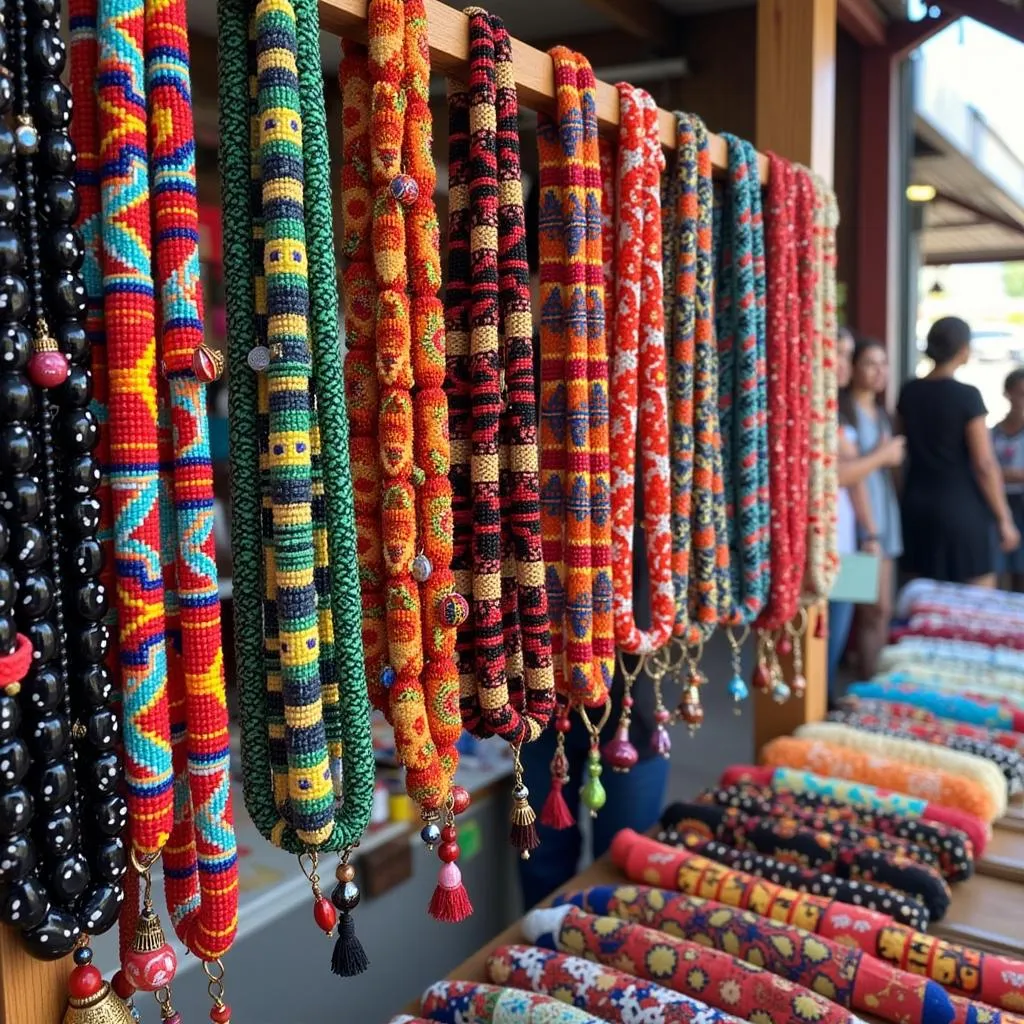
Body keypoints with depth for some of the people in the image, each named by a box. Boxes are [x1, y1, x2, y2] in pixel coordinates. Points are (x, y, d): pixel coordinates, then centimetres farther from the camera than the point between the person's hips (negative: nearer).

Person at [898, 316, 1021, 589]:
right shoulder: (967, 396, -12)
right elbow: (985, 465, -12)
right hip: (962, 505, -6)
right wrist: (1004, 519, -6)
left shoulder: (909, 392, 4)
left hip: (917, 504, 6)